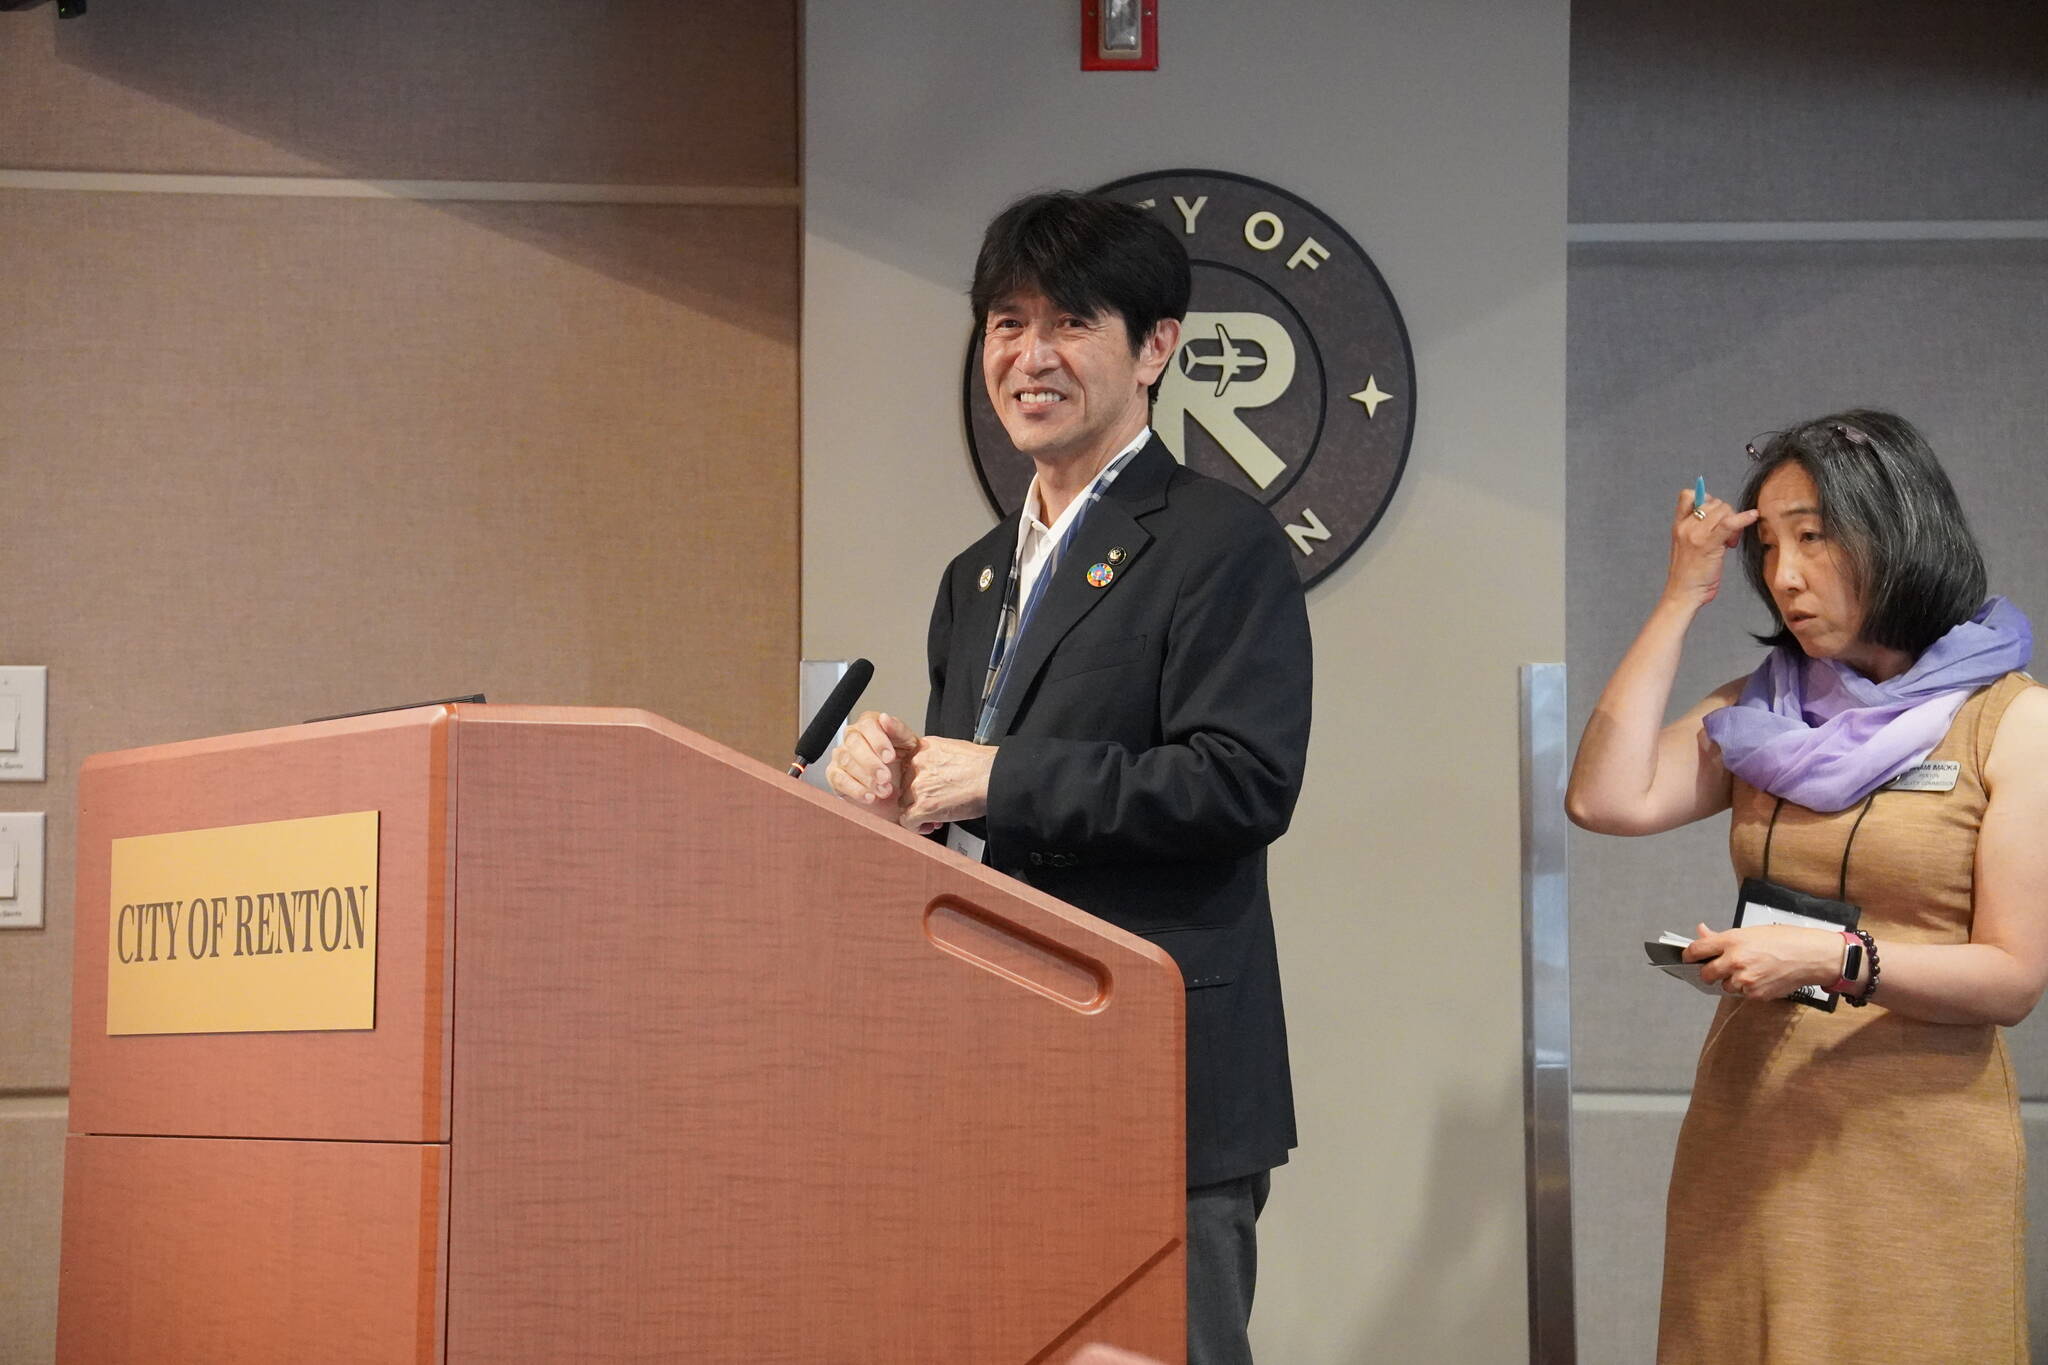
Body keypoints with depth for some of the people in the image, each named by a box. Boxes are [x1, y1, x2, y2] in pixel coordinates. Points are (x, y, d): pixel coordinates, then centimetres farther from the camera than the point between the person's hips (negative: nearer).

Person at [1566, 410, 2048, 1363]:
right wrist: (1680, 601, -2)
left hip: (1918, 1148, -4)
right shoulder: (1760, 711, 9)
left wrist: (1836, 959, -23)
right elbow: (1608, 801, -7)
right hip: (1748, 1135, 4)